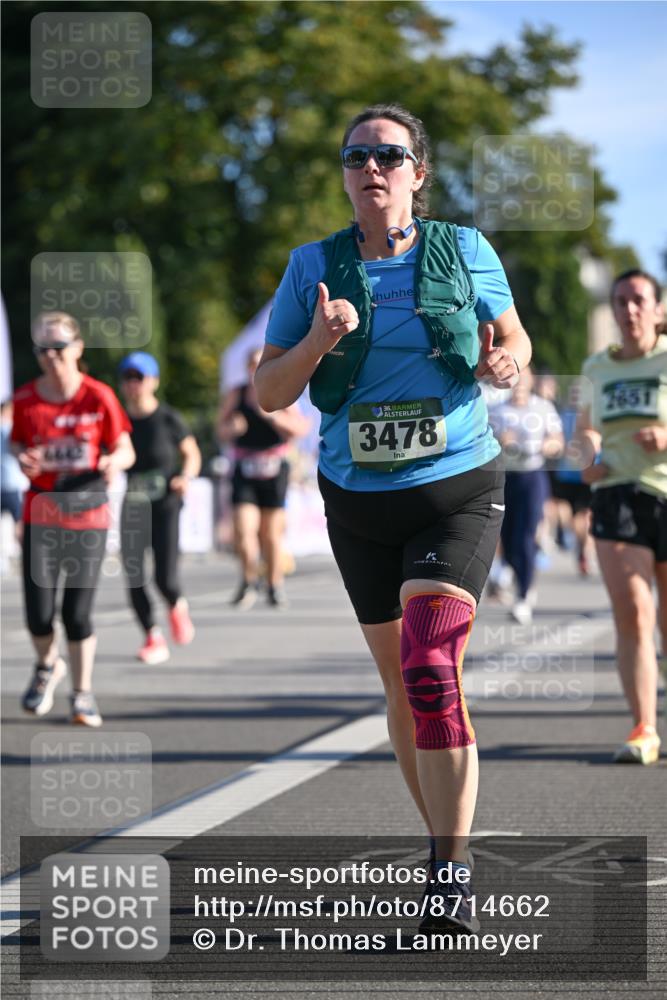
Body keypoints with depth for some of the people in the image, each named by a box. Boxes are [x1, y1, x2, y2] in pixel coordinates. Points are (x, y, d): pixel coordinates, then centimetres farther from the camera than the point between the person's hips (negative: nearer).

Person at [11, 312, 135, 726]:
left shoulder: (98, 397, -6)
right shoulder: (26, 400, -2)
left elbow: (125, 450, 1)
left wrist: (114, 462, -22)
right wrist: (23, 458, -9)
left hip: (88, 517, -1)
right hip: (40, 518, 1)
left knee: (77, 613, -5)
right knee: (39, 614, -5)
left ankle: (83, 691, 17)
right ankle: (48, 666, 29)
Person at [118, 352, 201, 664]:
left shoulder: (168, 419, -6)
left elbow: (192, 454, 5)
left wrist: (185, 477, -13)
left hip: (165, 506, -3)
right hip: (132, 506, 3)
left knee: (165, 579, -10)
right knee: (134, 579, -4)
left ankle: (177, 607, 26)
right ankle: (153, 639, 13)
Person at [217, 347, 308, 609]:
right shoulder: (235, 396, 4)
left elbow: (300, 429, -10)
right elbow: (222, 432, 10)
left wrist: (271, 415, -22)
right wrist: (232, 428, -13)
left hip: (274, 469, -1)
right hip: (244, 471, 1)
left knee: (271, 533, 2)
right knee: (243, 529, -12)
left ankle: (275, 585, 16)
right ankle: (249, 581, 7)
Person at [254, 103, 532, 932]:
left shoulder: (465, 252, -3)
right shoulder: (314, 267, -1)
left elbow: (514, 339, 12)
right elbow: (267, 393, 0)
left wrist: (506, 364, -12)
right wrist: (316, 343, -20)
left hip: (458, 491, -3)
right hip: (359, 499, 3)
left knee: (430, 668, -21)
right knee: (400, 682, 13)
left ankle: (452, 878, -18)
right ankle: (446, 842, 32)